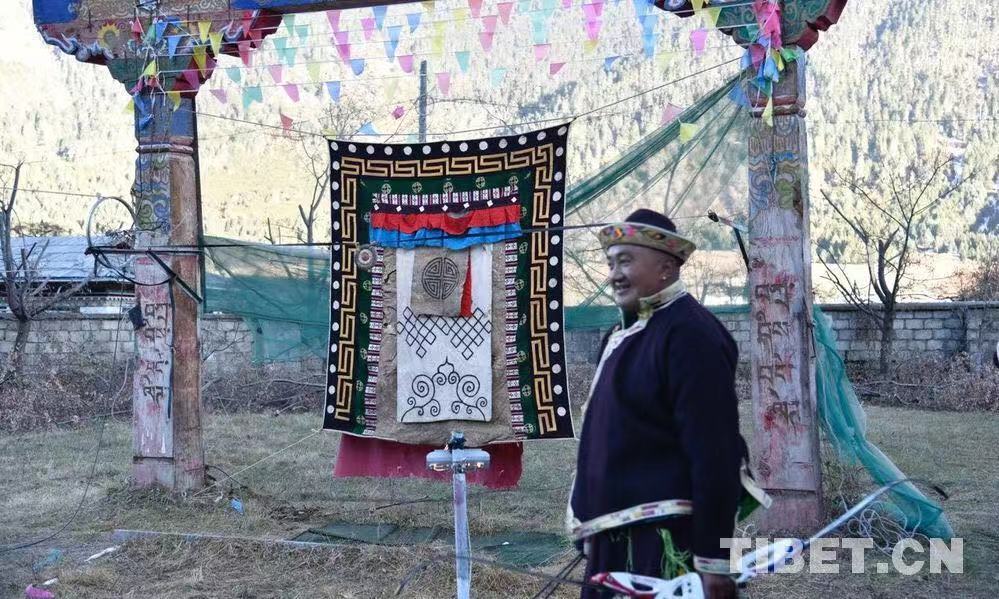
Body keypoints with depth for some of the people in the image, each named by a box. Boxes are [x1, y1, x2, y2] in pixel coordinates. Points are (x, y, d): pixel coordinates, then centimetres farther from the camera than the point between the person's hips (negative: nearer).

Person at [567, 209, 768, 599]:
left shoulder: (688, 332, -14)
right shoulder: (625, 335, 14)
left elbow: (714, 454, -20)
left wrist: (712, 559, -22)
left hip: (667, 543, -9)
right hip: (615, 541, 9)